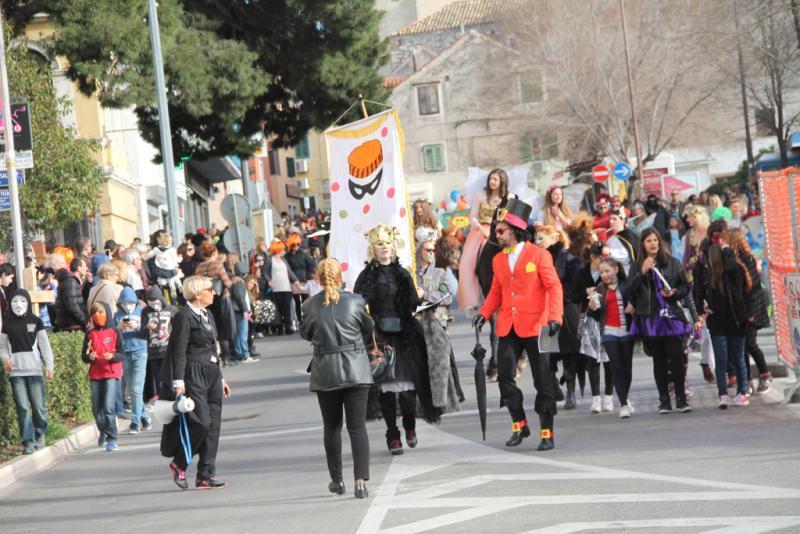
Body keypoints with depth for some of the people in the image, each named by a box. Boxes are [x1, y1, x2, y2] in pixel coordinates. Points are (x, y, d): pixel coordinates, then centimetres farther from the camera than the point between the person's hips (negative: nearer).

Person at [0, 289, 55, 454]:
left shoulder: (35, 321, 4)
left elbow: (44, 345, 5)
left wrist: (49, 366, -2)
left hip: (34, 370, -1)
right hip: (15, 371, 1)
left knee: (38, 406, -3)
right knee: (22, 408, -4)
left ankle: (39, 434, 22)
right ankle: (28, 442, 0)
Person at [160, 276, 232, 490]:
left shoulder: (208, 316, 17)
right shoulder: (184, 317, -10)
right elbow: (179, 351, -14)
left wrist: (220, 378, 24)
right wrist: (178, 381, -19)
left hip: (211, 375, 9)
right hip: (193, 375, -9)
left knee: (213, 425, 4)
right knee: (201, 422, -14)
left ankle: (206, 476, 7)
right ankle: (178, 464, 5)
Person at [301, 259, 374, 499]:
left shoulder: (311, 306, -6)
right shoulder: (354, 301, -6)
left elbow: (305, 333, 8)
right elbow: (369, 328, 8)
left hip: (325, 373, 0)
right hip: (356, 369, 0)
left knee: (332, 427, 14)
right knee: (358, 427, -1)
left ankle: (337, 480, 20)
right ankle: (361, 481, -11)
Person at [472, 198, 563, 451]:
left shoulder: (539, 255, -4)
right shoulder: (498, 259, 11)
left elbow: (554, 288, -7)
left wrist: (555, 317, -19)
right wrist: (484, 313, 1)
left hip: (534, 326, -5)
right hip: (508, 327, 5)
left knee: (542, 381, 1)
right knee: (505, 376, -2)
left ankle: (547, 433, 8)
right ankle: (519, 425, 14)